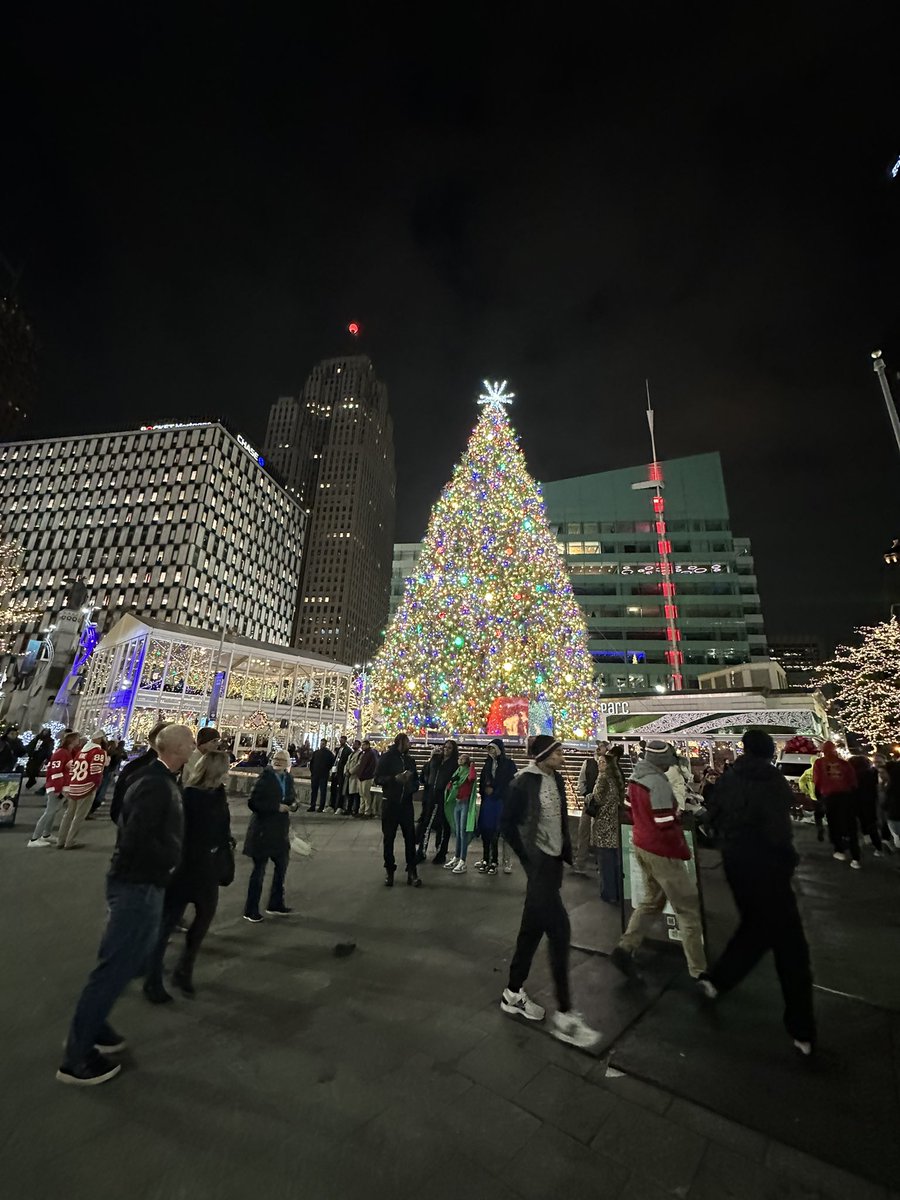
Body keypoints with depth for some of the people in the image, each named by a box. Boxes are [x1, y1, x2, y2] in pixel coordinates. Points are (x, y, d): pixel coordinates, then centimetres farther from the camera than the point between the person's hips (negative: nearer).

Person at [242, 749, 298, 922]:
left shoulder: (288, 779, 2)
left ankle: (275, 905, 36)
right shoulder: (265, 778, -17)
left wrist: (293, 805, -9)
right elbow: (253, 803, -22)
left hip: (281, 831, 7)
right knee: (259, 871, 7)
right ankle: (250, 910, 26)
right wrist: (277, 807, -24)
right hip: (263, 831, -7)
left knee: (282, 866, 18)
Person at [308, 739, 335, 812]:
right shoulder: (315, 752, 11)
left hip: (324, 775, -4)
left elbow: (332, 762, -1)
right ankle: (312, 806, 15)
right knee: (313, 790, 7)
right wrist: (312, 771, 9)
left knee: (323, 791, -1)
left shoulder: (329, 753, -1)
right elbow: (311, 762, 16)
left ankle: (321, 807, 3)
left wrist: (327, 769, -3)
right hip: (315, 774, 4)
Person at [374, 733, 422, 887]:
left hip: (406, 803, 3)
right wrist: (394, 778, -23)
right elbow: (378, 778, -8)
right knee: (389, 838, 7)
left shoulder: (410, 759, 9)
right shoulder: (387, 757, -4)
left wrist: (413, 786, -6)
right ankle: (389, 871, 20)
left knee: (410, 837, 2)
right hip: (390, 803, -3)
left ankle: (412, 871, 10)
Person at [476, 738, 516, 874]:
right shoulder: (488, 763, 13)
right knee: (485, 829, 4)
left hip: (500, 801, -5)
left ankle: (493, 862, 6)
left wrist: (494, 790, -4)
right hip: (487, 800, 5)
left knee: (494, 831, -5)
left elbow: (510, 783, -7)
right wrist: (485, 790, -1)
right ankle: (486, 859, 16)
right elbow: (482, 781, 17)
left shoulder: (508, 764, -4)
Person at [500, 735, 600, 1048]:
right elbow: (508, 824, -13)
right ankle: (564, 1014, 12)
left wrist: (566, 851, 8)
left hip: (554, 859, 7)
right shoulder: (523, 782, -19)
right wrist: (527, 858, -10)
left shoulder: (557, 780, 3)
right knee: (559, 928, -4)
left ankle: (513, 993, 32)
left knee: (534, 927, 16)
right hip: (538, 861, -7)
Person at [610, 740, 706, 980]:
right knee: (689, 908, 8)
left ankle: (625, 949, 20)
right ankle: (699, 970, 18)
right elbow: (666, 825, -23)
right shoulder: (658, 783, -25)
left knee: (651, 900, 21)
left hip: (641, 846, 8)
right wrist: (684, 852, -7)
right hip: (662, 851, -8)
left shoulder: (635, 778, 3)